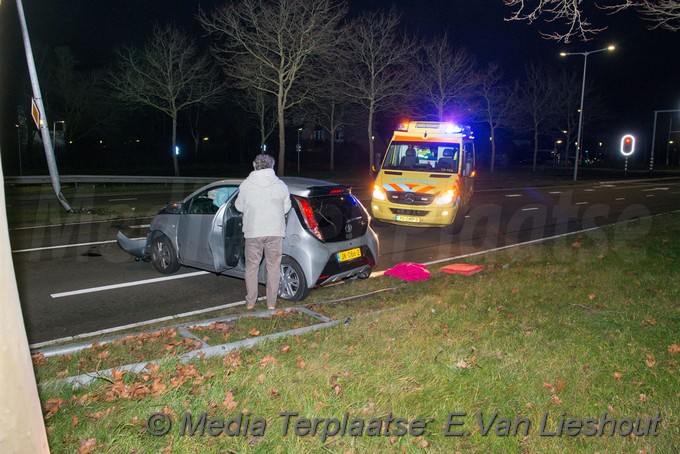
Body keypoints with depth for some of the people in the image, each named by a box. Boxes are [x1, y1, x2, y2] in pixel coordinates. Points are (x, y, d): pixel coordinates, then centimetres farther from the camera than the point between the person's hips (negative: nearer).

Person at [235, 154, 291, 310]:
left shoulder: (246, 184, -3)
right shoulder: (280, 185, -2)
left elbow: (239, 207, 6)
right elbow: (286, 208, 5)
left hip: (253, 232, 0)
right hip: (275, 231, 0)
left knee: (251, 267, 12)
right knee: (273, 267, 10)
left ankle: (250, 302, 18)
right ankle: (271, 303, 14)